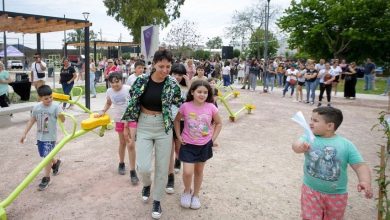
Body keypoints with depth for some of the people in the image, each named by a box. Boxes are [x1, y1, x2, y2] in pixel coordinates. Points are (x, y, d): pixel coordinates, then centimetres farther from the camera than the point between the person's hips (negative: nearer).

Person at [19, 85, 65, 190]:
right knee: (45, 156, 18)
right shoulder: (36, 108, -1)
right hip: (40, 136, 5)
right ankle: (56, 162, 48)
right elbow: (31, 121, 8)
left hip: (50, 137, -5)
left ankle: (46, 178, 9)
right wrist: (24, 134, 8)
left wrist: (61, 115, -45)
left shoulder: (55, 107, -14)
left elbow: (63, 120, -22)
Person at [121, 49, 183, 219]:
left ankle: (157, 200, 29)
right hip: (144, 127, 0)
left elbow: (181, 103, 7)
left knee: (162, 167, 6)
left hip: (164, 128, 1)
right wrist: (128, 124, 6)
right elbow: (132, 103, 3)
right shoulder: (141, 80, -8)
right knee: (143, 167, -6)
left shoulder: (172, 83, -7)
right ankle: (146, 184, 32)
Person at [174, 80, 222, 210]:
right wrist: (179, 136, -2)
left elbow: (219, 123, 3)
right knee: (187, 172, -9)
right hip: (188, 145, -1)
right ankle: (187, 191, 23)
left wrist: (213, 138, -3)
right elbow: (177, 120, 4)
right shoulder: (185, 106, -13)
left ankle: (195, 195, 37)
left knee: (199, 171, 15)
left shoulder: (211, 107, -12)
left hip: (204, 145, 1)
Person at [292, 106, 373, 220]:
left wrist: (366, 182, -29)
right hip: (311, 190, -1)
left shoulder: (346, 144, -9)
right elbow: (297, 144, -28)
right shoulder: (309, 138, -8)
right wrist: (300, 147, -52)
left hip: (336, 195, 1)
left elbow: (360, 166, -10)